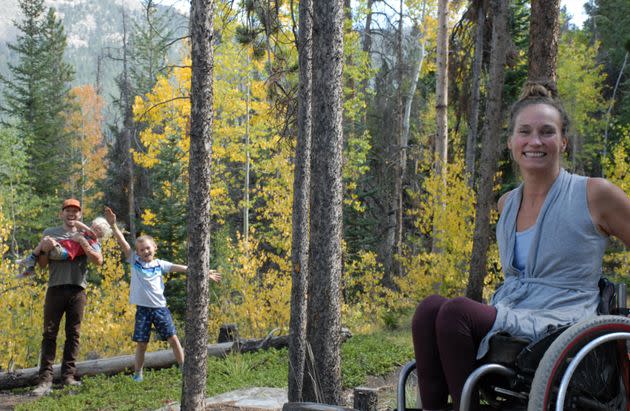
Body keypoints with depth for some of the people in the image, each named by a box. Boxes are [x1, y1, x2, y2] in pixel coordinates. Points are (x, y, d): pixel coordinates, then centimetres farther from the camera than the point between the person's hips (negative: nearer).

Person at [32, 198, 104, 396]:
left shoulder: (86, 236, 13)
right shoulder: (50, 233, 13)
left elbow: (98, 261, 0)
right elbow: (42, 264, 12)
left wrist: (82, 242, -8)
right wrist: (45, 249, -8)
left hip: (77, 289, 1)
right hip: (55, 288, -1)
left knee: (73, 334, 3)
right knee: (49, 334, -5)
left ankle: (68, 375, 8)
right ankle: (45, 379, -7)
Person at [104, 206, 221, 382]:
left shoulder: (160, 264, 7)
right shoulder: (134, 261, 4)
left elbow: (181, 268, 6)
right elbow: (123, 242, -4)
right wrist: (113, 225, -15)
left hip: (160, 308, 1)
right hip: (143, 308, -1)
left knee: (173, 338, -1)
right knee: (141, 343, 2)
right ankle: (137, 374, 14)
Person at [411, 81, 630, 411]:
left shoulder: (594, 195, -1)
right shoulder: (506, 204, 17)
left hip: (557, 329, -5)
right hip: (502, 320, 6)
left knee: (457, 310, -30)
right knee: (430, 306, -25)